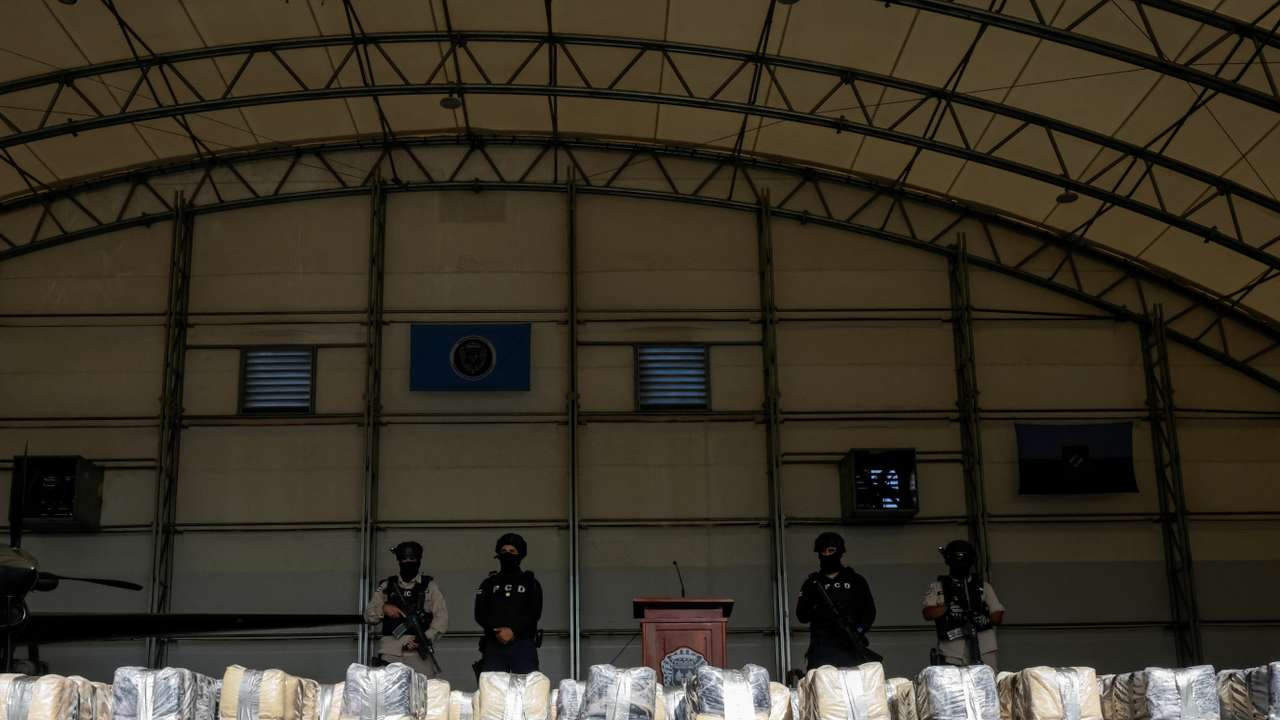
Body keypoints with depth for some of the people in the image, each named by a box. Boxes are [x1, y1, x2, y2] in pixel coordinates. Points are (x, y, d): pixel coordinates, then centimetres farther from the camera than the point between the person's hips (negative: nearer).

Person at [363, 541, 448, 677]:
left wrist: (426, 638, -10)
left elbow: (442, 617, 5)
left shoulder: (430, 585, 12)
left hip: (419, 652, -1)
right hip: (390, 652, 1)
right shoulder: (386, 586, 17)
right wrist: (383, 608, -4)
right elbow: (368, 616, 16)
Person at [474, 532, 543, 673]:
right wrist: (497, 631, -11)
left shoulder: (530, 583, 13)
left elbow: (534, 613, 0)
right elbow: (480, 614, 7)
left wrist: (513, 631, -15)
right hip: (494, 644, 1)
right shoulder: (489, 583, 18)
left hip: (523, 645, -1)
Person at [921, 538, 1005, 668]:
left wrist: (987, 619, -10)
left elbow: (998, 616, 13)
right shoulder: (938, 588, 13)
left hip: (983, 652, 1)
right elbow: (928, 613, 0)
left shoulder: (983, 587, 16)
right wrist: (947, 607, -17)